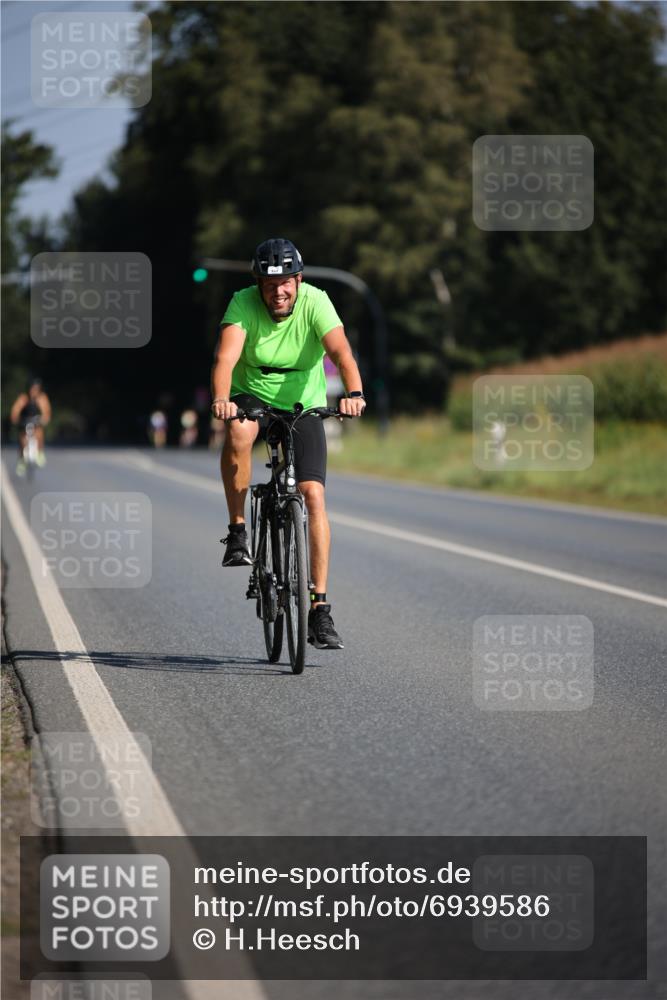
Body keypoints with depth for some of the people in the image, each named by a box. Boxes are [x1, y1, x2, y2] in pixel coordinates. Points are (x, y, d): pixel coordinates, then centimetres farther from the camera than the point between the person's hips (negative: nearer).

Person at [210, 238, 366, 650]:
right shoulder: (243, 304, -19)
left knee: (314, 494, -14)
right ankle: (238, 531, -18)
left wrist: (354, 393, -53)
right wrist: (221, 399, -53)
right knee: (239, 432, -37)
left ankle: (320, 608, -11)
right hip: (252, 398, -1)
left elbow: (341, 350, -34)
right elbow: (226, 357, -33)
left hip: (303, 406, 1)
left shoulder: (316, 302, -19)